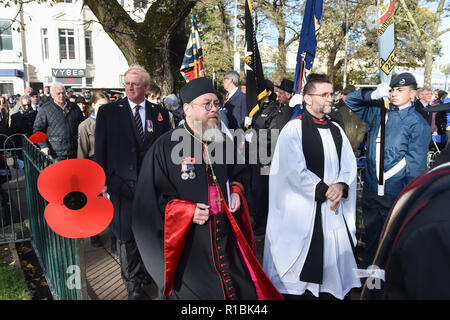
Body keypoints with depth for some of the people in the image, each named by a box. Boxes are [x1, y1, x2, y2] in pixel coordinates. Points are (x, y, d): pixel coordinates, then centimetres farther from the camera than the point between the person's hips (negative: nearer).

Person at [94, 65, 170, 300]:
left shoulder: (160, 113, 5)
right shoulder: (107, 112, 0)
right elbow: (100, 149, 0)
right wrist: (102, 181, -4)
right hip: (122, 183, -1)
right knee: (126, 234, 6)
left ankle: (146, 269, 38)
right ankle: (133, 283, 25)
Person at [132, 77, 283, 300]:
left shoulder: (223, 142, 5)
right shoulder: (165, 147, -11)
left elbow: (237, 174, 22)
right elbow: (150, 197, -10)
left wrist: (236, 191, 1)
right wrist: (186, 211, -19)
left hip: (226, 239, 5)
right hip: (188, 245, -4)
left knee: (239, 290, 15)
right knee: (196, 293, 10)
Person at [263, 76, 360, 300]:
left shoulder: (336, 130, 13)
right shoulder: (293, 128, -7)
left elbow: (349, 165, 8)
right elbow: (295, 171, -15)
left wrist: (341, 186, -11)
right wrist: (325, 191, -14)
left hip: (334, 210, 6)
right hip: (302, 212, -6)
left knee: (331, 265, 13)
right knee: (299, 273, 4)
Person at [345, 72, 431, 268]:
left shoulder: (418, 124, -8)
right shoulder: (379, 111, 4)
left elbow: (415, 165, -10)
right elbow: (351, 101, 10)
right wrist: (373, 95, -8)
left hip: (395, 193, -4)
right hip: (370, 188, 5)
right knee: (371, 234, 20)